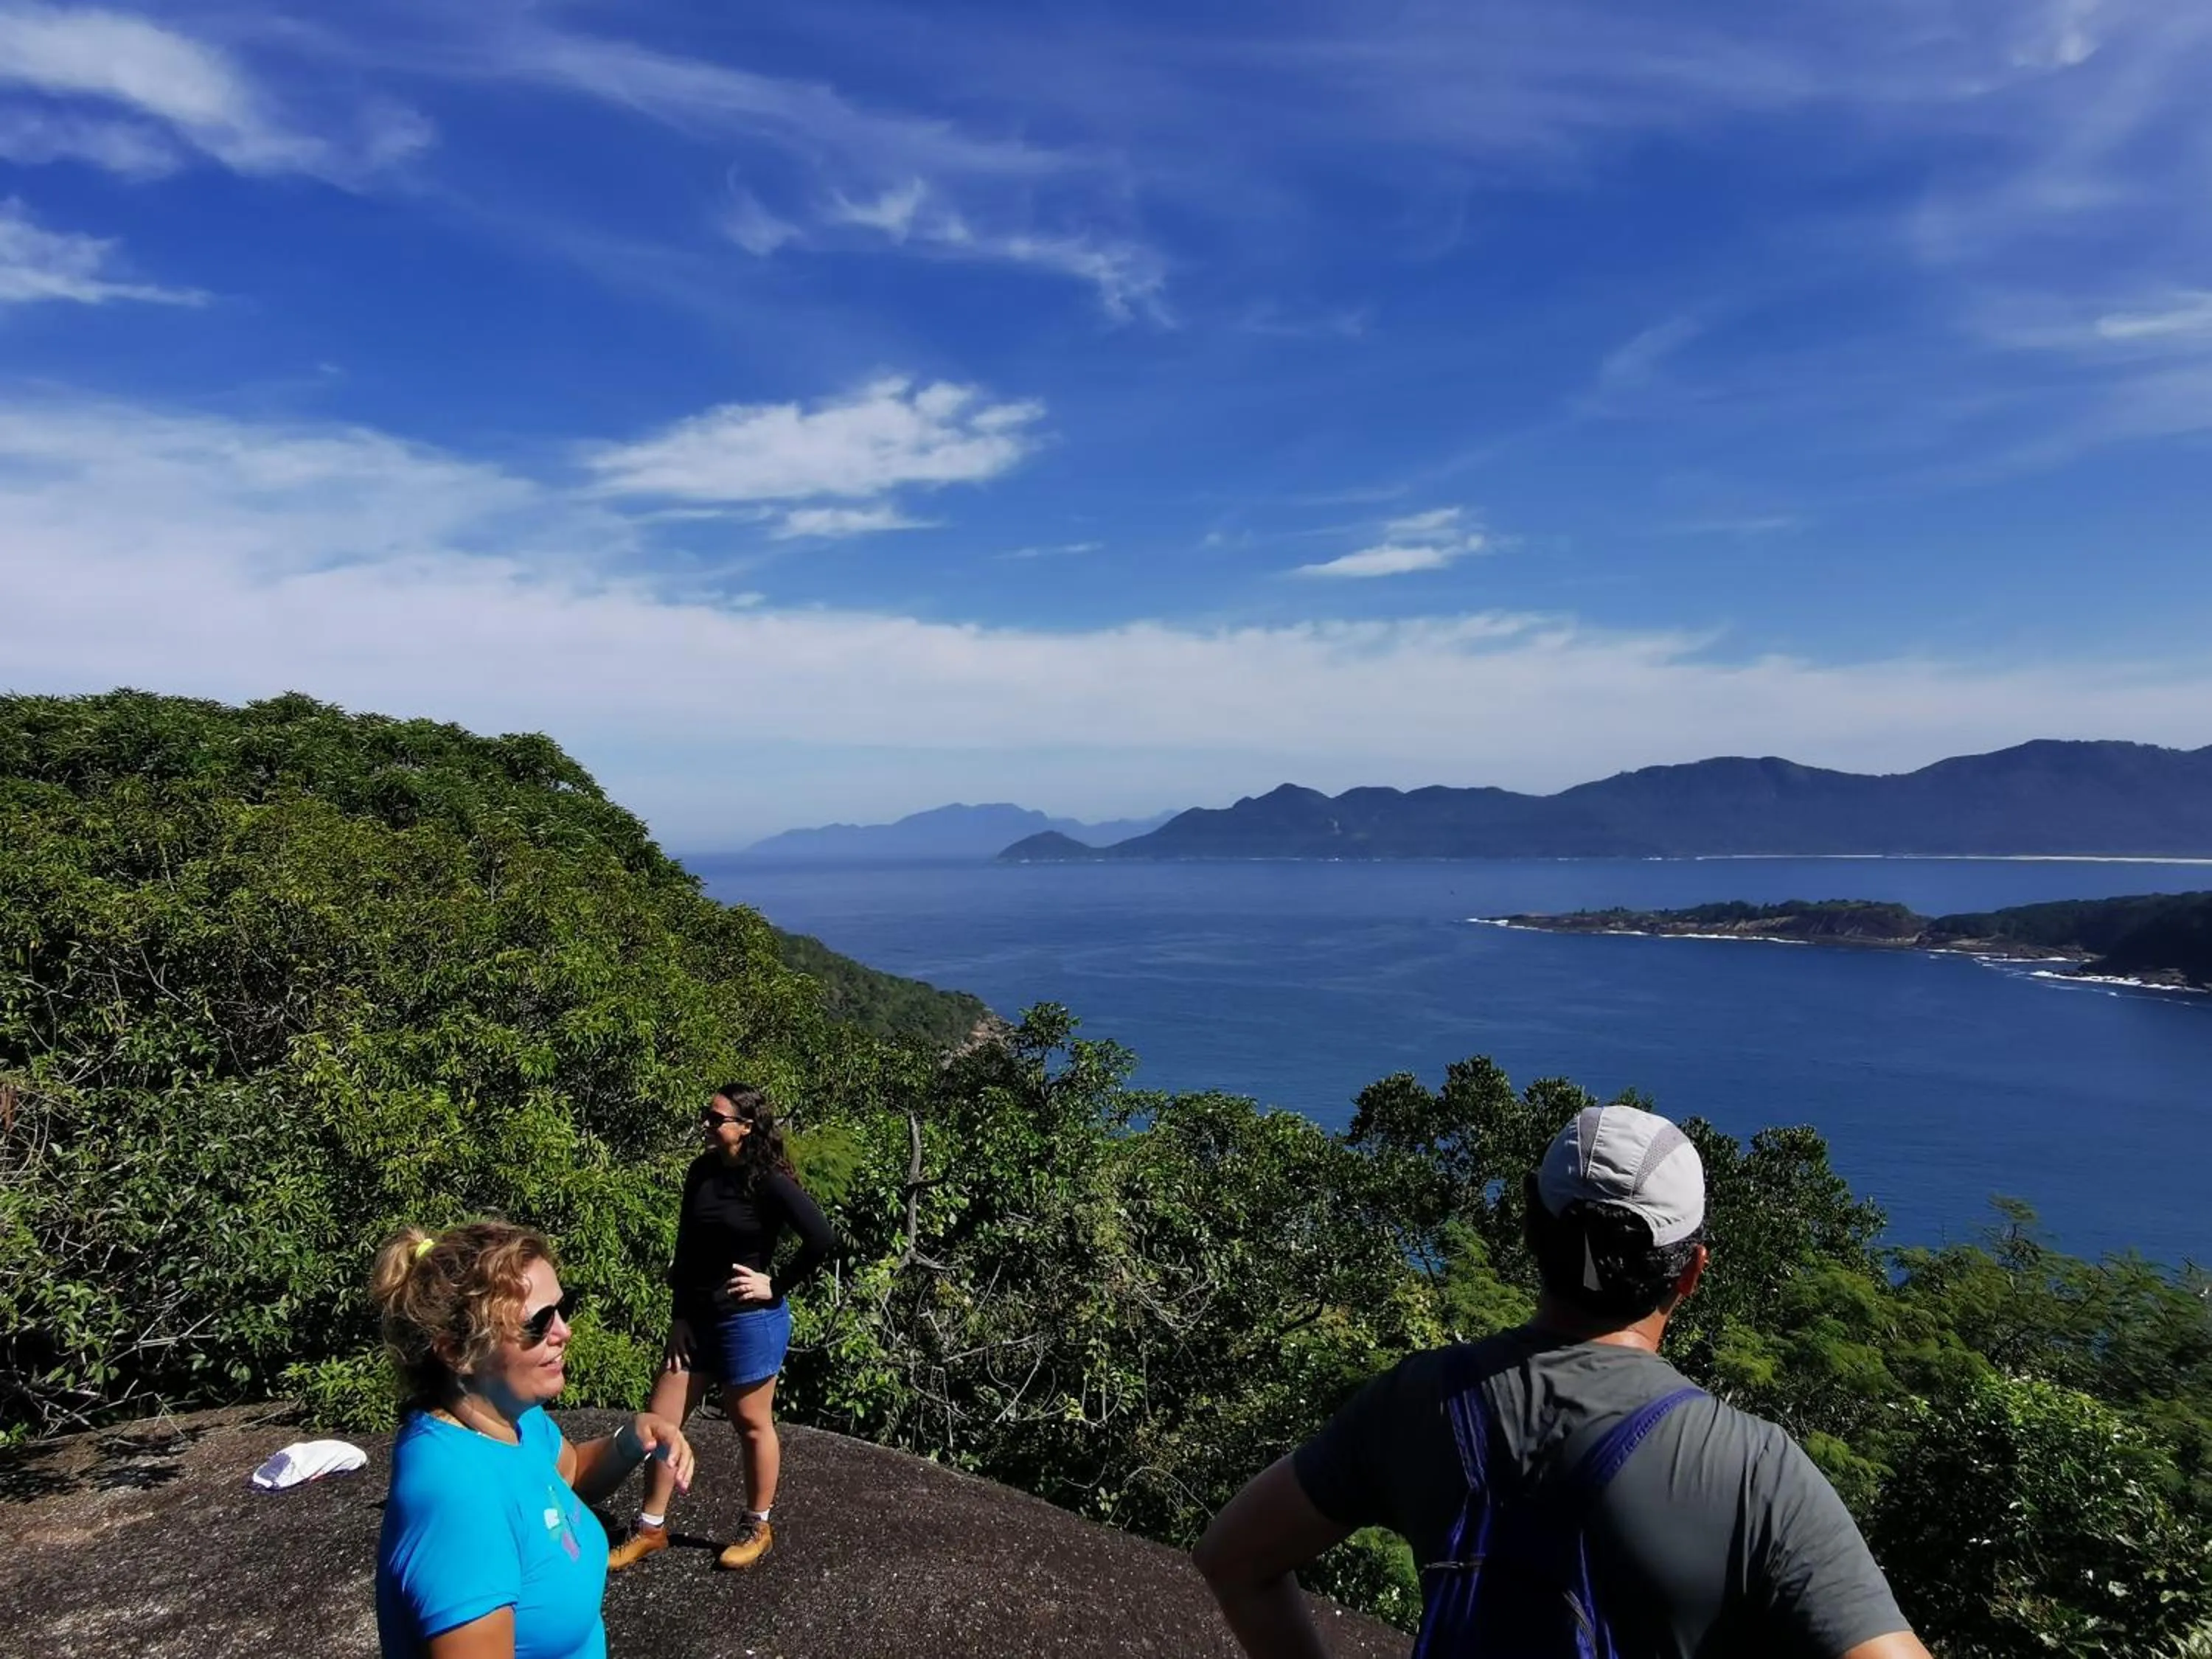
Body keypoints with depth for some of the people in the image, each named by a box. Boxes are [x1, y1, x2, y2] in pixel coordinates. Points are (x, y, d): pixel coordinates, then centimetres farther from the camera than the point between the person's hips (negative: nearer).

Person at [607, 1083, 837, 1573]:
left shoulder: (768, 1181, -18)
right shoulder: (701, 1171, 2)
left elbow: (822, 1239, -23)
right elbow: (686, 1249, 7)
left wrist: (777, 1286, -15)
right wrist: (679, 1317, 3)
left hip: (750, 1320, -7)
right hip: (696, 1317, 7)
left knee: (751, 1424, 10)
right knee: (661, 1420, 10)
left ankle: (757, 1529, 29)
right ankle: (651, 1528, 28)